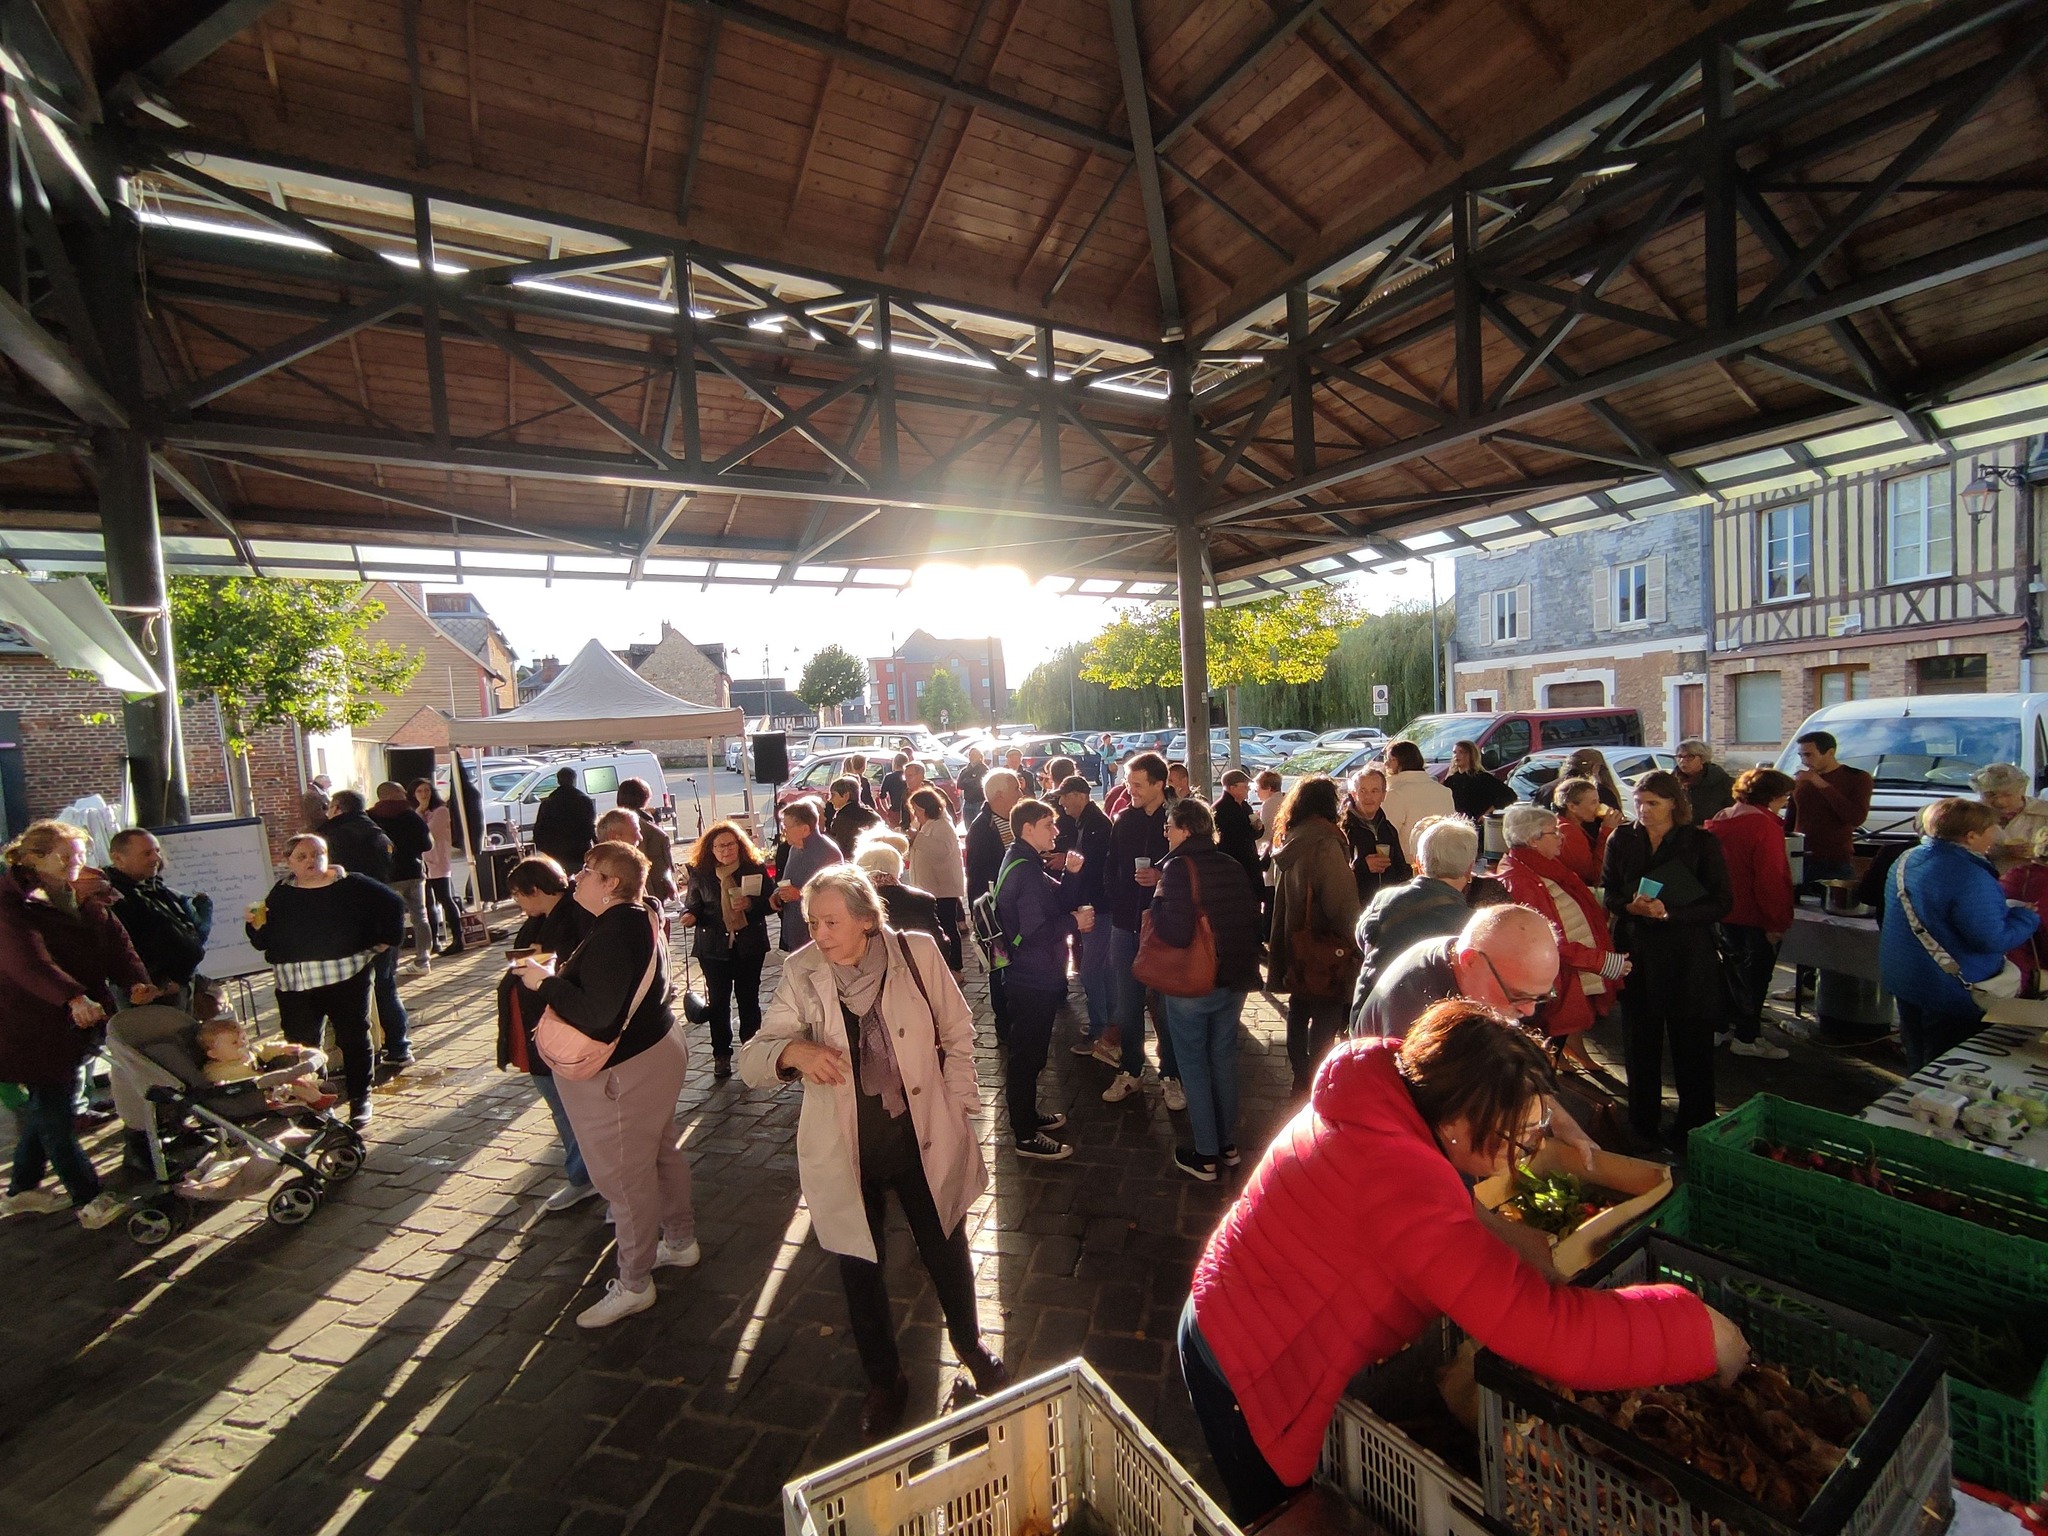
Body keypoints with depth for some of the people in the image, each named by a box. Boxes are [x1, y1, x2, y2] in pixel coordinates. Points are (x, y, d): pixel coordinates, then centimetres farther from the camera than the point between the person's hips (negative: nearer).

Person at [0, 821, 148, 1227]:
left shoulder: (87, 898, 8)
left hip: (78, 1023, 7)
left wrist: (135, 982, -19)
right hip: (33, 1028, -7)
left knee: (46, 1108, 19)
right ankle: (88, 1199, 6)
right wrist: (73, 997, -43)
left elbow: (117, 943, 0)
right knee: (53, 1112, 1)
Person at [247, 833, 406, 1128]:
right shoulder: (280, 895, 8)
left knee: (354, 1038, 5)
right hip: (295, 984, 2)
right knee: (301, 1045, -1)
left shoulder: (352, 885, -1)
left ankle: (360, 1099, 17)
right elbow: (264, 941, 6)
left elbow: (393, 903, 6)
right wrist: (257, 924, -13)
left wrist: (386, 941, 2)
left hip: (347, 977, -2)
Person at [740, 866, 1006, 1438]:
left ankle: (969, 1344, 51)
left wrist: (956, 1108, -3)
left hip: (924, 1139, 0)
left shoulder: (917, 953, -14)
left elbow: (957, 1036, -2)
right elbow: (750, 1059, -15)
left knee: (946, 1251, 20)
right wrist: (791, 1050, -36)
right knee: (861, 1269, 18)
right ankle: (884, 1380, 46)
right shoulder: (801, 973, -12)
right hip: (846, 1152, 1)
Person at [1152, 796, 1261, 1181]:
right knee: (1224, 1059, 19)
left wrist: (1155, 908, -10)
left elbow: (1176, 934, -26)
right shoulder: (1233, 866, 1)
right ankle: (1228, 1145, 31)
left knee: (1194, 1066, 8)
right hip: (1234, 979, 6)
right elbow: (1252, 919, 8)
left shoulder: (1179, 867, -19)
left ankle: (1206, 1156, 18)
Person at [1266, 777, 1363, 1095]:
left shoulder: (1288, 840, 5)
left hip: (1293, 943, 8)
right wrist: (1349, 937, -7)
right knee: (1325, 1019, 3)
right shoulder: (1325, 843, -21)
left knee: (1298, 1012, 17)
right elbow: (1342, 902, -22)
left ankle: (1301, 1078, 29)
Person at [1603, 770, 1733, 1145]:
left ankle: (1695, 1126, 22)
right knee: (1639, 1040, 11)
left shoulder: (1702, 843, -2)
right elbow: (1606, 891, 5)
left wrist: (1669, 913, -21)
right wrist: (1631, 906, -16)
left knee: (1692, 1043, 5)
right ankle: (1642, 1123, 26)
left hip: (1688, 957, -2)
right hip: (1635, 953, 2)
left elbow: (1720, 904, -7)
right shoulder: (1621, 839, 4)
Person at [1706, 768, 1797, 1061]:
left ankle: (1723, 1027, 28)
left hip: (1726, 913, 8)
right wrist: (1776, 922, -17)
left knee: (1732, 970, 19)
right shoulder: (1764, 826, -19)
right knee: (1754, 976, 4)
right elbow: (1770, 880, -22)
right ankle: (1747, 1038, 13)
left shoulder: (1720, 821, 7)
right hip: (1755, 918, -8)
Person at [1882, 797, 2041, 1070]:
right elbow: (1992, 939, -24)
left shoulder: (1907, 860, 2)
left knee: (1918, 1063, 23)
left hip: (1900, 977, 8)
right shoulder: (1970, 877, -25)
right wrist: (2028, 917, -7)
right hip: (1951, 993, -8)